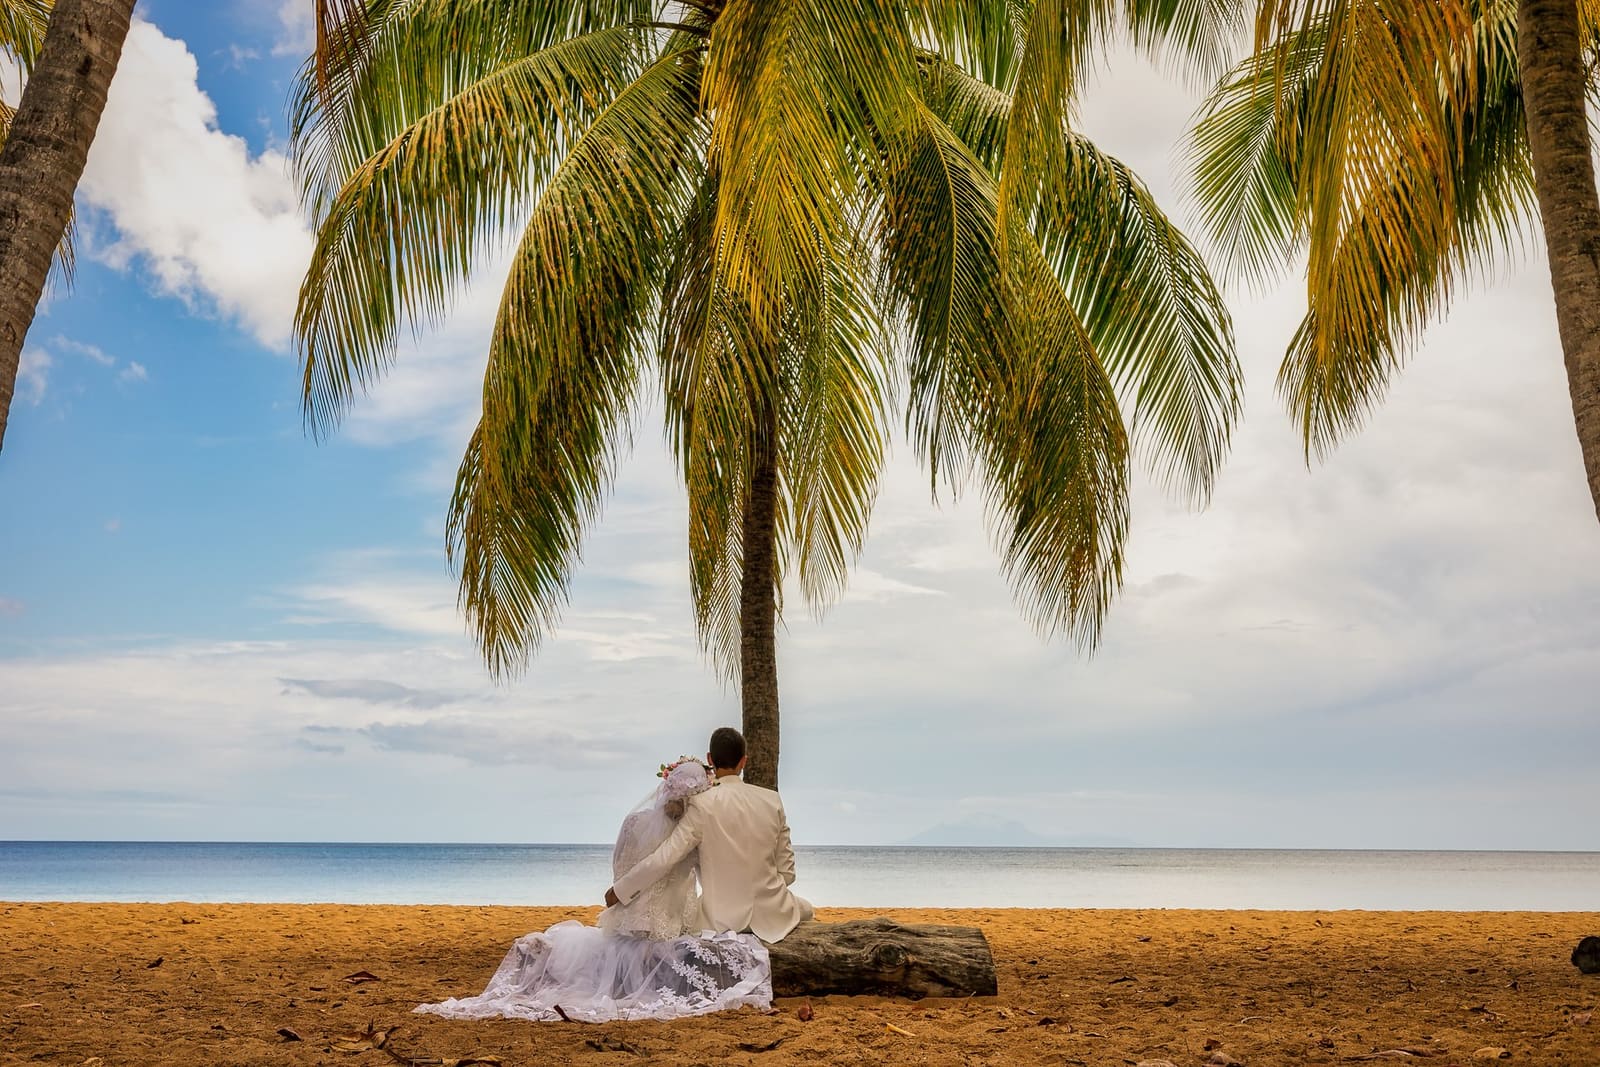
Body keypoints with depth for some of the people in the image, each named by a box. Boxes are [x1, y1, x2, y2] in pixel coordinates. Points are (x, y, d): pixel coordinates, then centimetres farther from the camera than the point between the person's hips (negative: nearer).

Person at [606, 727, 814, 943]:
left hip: (723, 919, -2)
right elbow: (787, 872, 2)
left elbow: (664, 858, -16)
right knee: (805, 907, 34)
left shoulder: (703, 804, -13)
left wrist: (619, 890, -4)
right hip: (773, 914, 2)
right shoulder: (773, 801, -3)